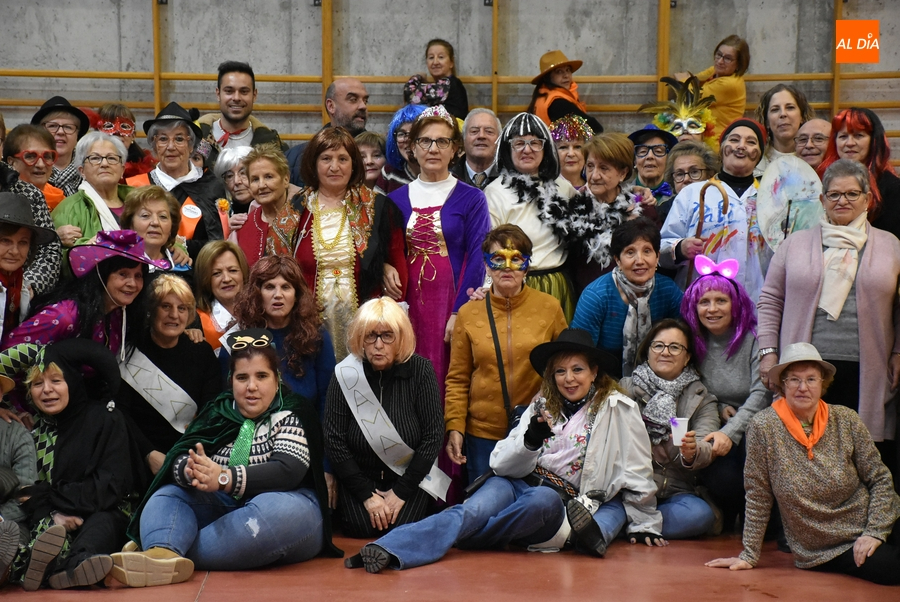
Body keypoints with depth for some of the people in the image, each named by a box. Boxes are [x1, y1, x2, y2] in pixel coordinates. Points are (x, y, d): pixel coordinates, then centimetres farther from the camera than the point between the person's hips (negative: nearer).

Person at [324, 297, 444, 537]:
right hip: (360, 478, 1)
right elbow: (334, 441, -9)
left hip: (409, 476, -1)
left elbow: (433, 436, -10)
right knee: (360, 527, -18)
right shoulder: (345, 374, -11)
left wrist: (401, 492, -12)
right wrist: (366, 494, -12)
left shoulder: (420, 370, -12)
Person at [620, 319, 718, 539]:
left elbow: (707, 449, -6)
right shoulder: (626, 388, 11)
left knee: (701, 515, -30)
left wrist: (692, 452, -29)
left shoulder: (701, 399, 11)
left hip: (675, 493, 2)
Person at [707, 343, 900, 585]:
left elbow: (880, 480, 2)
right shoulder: (764, 427, -10)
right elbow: (758, 498, -5)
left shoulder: (846, 421, -3)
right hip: (829, 551, -3)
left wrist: (875, 532, -9)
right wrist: (748, 555, -4)